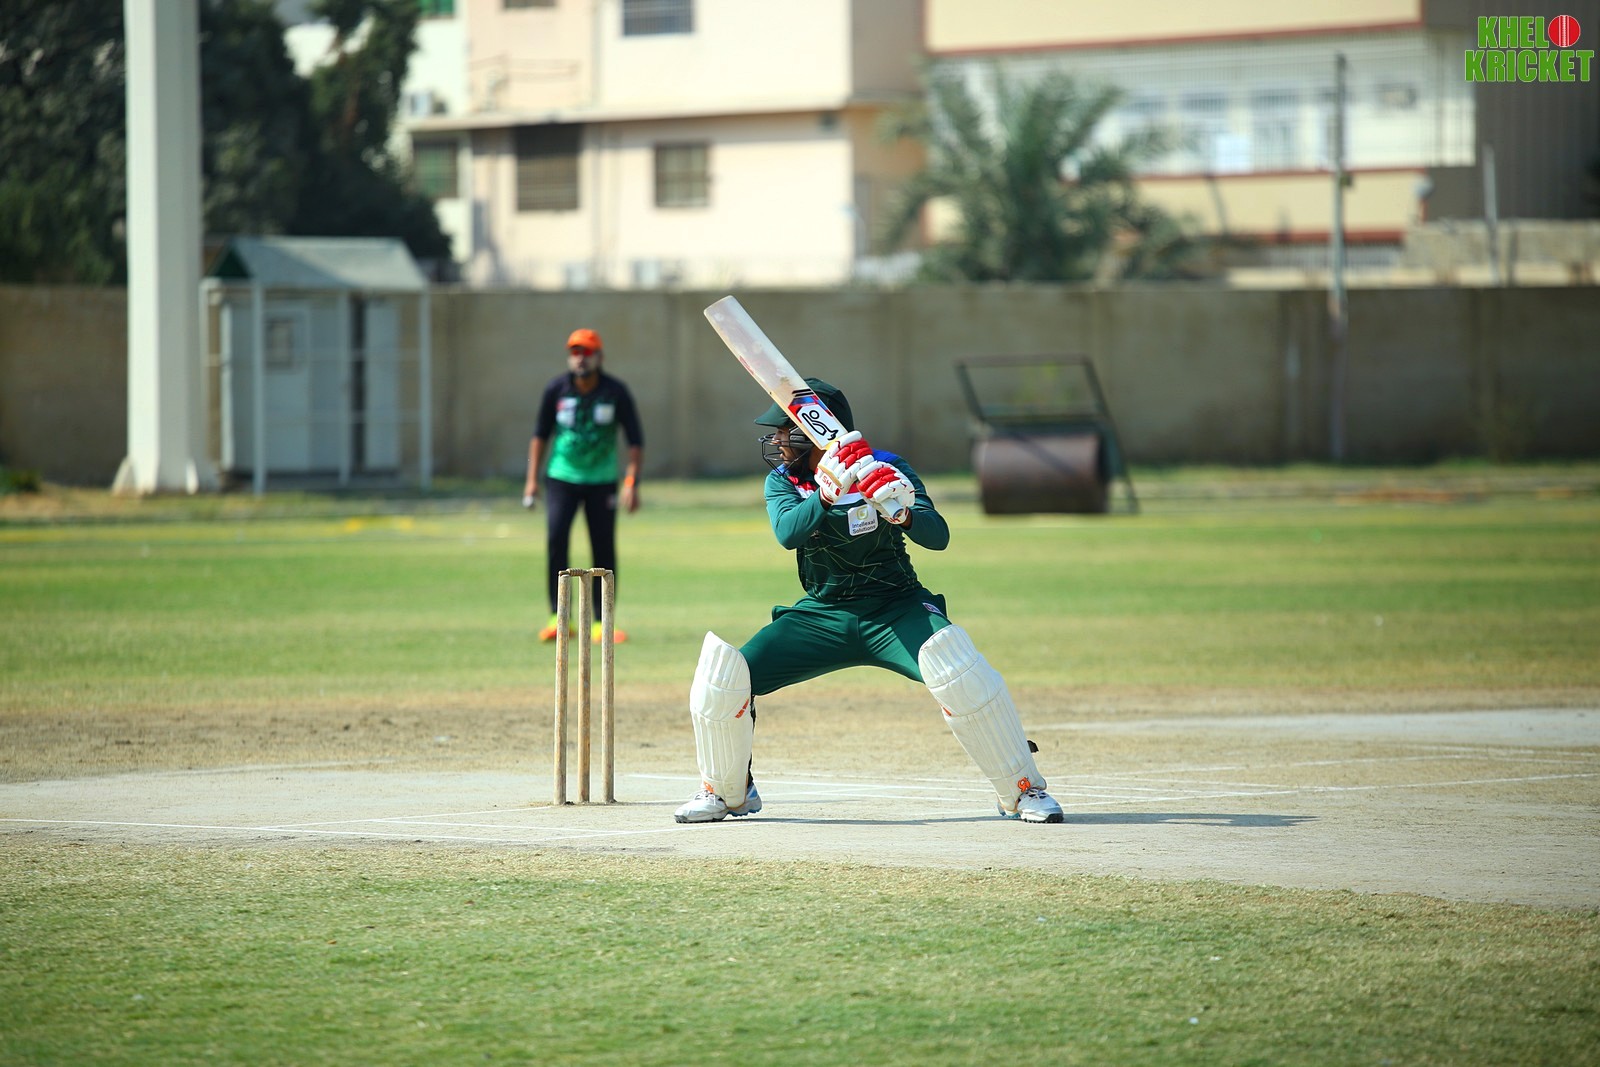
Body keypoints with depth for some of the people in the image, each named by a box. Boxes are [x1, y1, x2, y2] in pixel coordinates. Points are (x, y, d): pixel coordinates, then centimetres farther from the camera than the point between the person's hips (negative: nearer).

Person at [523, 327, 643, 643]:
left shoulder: (616, 392, -8)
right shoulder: (556, 389, -4)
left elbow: (635, 440, -4)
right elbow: (541, 434, 8)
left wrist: (631, 483, -14)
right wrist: (533, 479, 4)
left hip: (602, 481, 0)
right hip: (561, 478, 0)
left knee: (604, 548, -2)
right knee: (556, 538, -16)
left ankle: (602, 622, 6)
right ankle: (559, 616, -12)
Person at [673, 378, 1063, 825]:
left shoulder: (886, 469, -10)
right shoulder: (783, 481, -1)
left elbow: (938, 536, -22)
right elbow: (788, 532, -23)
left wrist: (903, 514, -43)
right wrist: (826, 493, -40)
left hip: (896, 609, -3)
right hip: (821, 615, 3)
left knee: (954, 665, -34)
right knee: (722, 675, -13)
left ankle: (1022, 788, -19)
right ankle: (727, 792, 12)